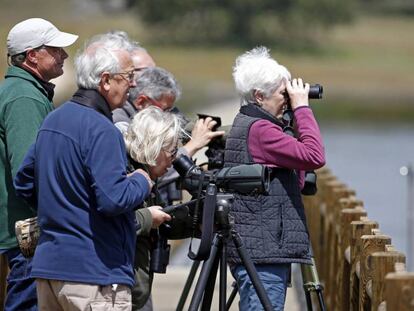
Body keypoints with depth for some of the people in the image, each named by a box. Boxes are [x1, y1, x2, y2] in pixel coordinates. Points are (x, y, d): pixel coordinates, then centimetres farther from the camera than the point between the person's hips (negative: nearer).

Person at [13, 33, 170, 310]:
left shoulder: (52, 120, 13)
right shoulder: (100, 130, -16)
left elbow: (24, 184, 21)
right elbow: (114, 199, -22)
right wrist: (142, 181, -4)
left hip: (48, 267, 9)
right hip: (95, 274, -9)